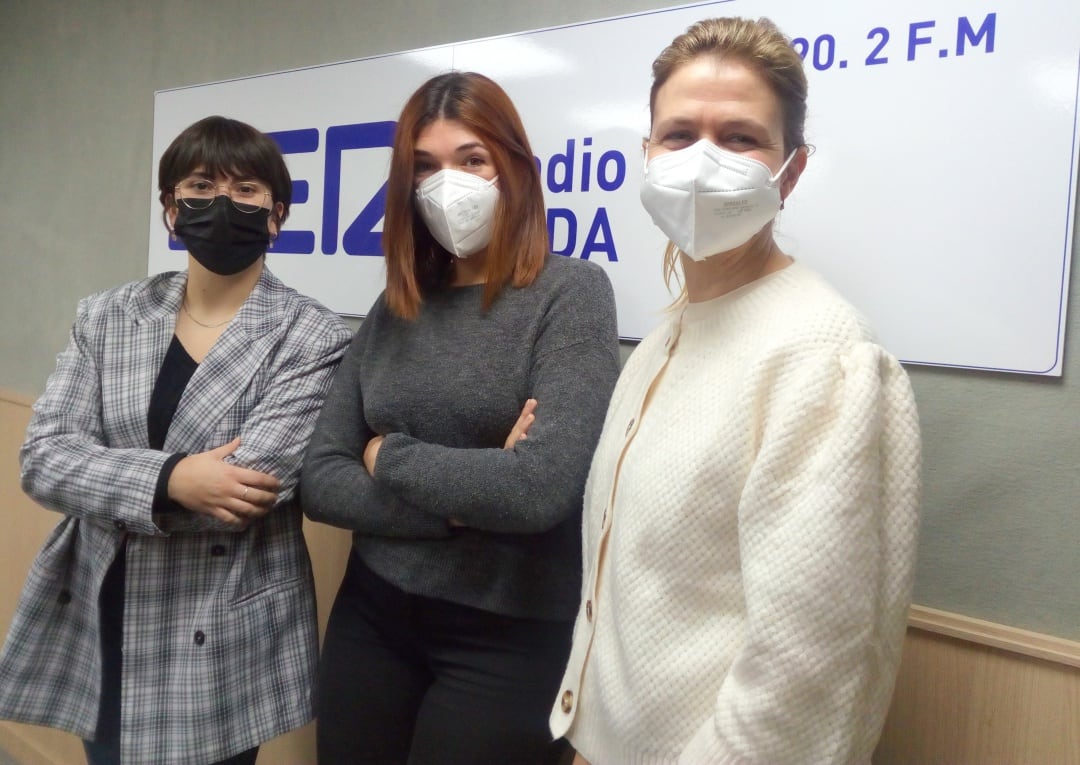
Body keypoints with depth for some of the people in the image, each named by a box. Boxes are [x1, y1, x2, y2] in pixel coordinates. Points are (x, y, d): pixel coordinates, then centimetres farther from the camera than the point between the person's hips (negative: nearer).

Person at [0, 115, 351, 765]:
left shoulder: (313, 338, -11)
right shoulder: (108, 317, 2)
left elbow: (252, 486, -20)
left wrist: (104, 488, -11)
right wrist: (168, 480, -22)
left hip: (223, 645, -4)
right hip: (91, 629, 4)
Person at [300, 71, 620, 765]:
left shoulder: (570, 293, -11)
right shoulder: (394, 311, 4)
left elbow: (539, 490, -23)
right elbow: (320, 481, -1)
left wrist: (387, 456, -10)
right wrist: (461, 504, -15)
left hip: (508, 636, -4)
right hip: (372, 617, 5)